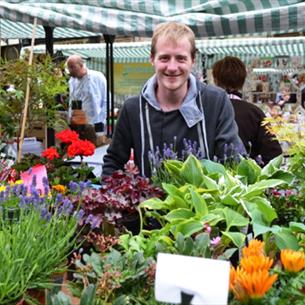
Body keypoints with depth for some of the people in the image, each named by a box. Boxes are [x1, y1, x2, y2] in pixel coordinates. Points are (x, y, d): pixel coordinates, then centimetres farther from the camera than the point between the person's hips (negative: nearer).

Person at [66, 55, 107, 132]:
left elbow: (105, 100, -3)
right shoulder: (72, 81, 9)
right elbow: (71, 102, 16)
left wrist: (102, 119, -8)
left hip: (95, 124, -4)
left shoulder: (98, 77, -5)